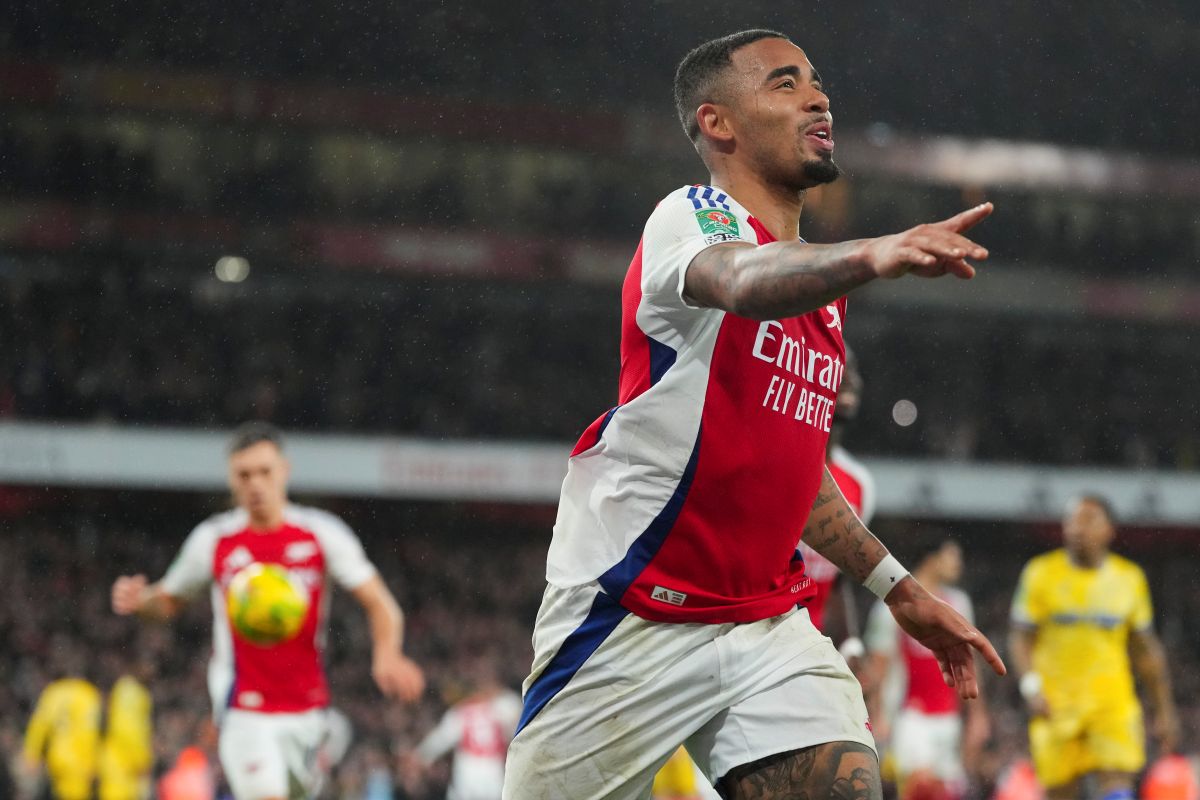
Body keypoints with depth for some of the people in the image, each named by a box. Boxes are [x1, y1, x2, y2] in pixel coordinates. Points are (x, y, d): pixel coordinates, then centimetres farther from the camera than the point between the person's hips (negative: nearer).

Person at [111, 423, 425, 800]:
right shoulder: (212, 540, -2)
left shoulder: (322, 534, -3)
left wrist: (387, 657, -25)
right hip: (243, 709, -3)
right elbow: (168, 601, 15)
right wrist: (138, 600, -9)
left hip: (306, 708, 3)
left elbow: (380, 604, -5)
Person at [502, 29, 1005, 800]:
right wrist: (873, 254, -54)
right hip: (630, 623, -6)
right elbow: (744, 281, -35)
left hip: (767, 625, 6)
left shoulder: (821, 283, 15)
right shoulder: (693, 216, -9)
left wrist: (897, 585, 25)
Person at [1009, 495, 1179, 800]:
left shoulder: (1129, 578, 7)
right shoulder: (1041, 573, 2)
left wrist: (1164, 711, 14)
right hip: (1056, 703, -1)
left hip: (1113, 702, 1)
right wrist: (1031, 686, -14)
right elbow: (1020, 638, 3)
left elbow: (1146, 651, 14)